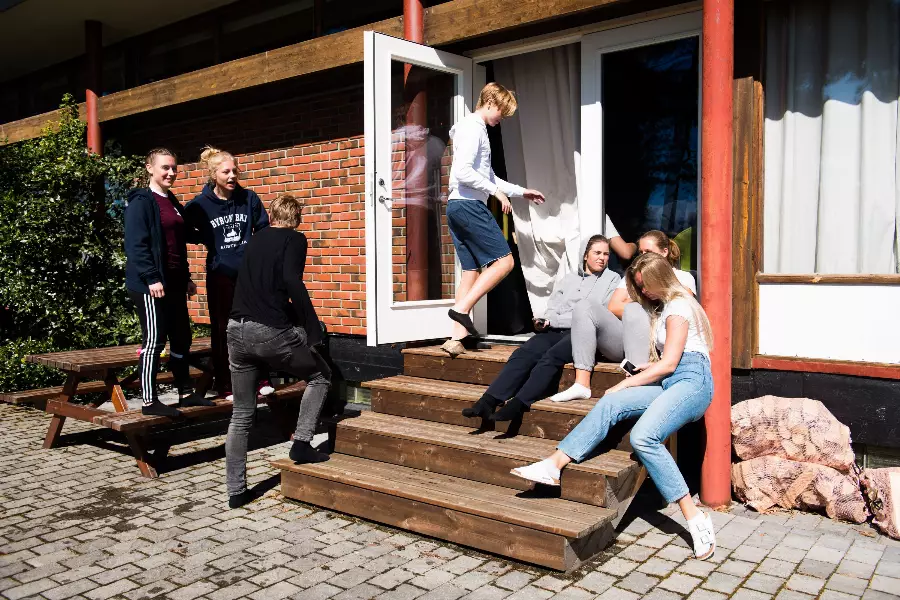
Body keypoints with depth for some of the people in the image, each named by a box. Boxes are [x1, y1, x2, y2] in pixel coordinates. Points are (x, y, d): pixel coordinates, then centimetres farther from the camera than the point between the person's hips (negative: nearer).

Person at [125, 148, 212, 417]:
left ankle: (186, 393, 24)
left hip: (174, 282, 9)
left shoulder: (172, 202, 17)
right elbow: (136, 244, -17)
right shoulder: (141, 202, -9)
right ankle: (149, 401, 4)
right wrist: (151, 278, -23)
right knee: (154, 340, -5)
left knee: (181, 338, 12)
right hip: (150, 284, -9)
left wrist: (186, 278, 20)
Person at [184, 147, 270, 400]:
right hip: (219, 275, -1)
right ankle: (224, 385, 16)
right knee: (222, 330, 7)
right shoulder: (200, 205, -4)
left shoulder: (249, 198, 0)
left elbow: (263, 230, 9)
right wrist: (209, 242, -2)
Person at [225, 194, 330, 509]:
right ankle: (302, 443, 9)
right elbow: (292, 281, -17)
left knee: (241, 414, 15)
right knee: (320, 375, 19)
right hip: (271, 331, -6)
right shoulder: (294, 239, 0)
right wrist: (313, 329, -15)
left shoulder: (255, 239, 19)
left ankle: (236, 490, 18)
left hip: (237, 329, 6)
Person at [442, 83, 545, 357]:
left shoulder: (476, 129, 24)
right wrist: (495, 190, -14)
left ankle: (457, 335, 4)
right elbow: (463, 172, -20)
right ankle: (462, 308, -12)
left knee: (472, 270, 7)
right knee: (504, 261, -8)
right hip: (469, 205, -10)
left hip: (457, 207, 10)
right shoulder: (473, 128, -8)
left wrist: (521, 191, 29)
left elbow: (488, 177, 29)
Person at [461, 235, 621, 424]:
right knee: (523, 353, -24)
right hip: (556, 332, 4)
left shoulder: (612, 279, 13)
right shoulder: (568, 279, 27)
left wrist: (554, 321, -6)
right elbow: (552, 309, 18)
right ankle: (488, 402, -32)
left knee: (550, 357, -33)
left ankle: (515, 406, -40)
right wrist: (547, 321, -9)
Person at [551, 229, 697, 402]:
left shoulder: (682, 277, 17)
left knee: (634, 310, -34)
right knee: (585, 308, -18)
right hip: (621, 339, 4)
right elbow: (612, 308, 15)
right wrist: (635, 305, -1)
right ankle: (581, 385, -28)